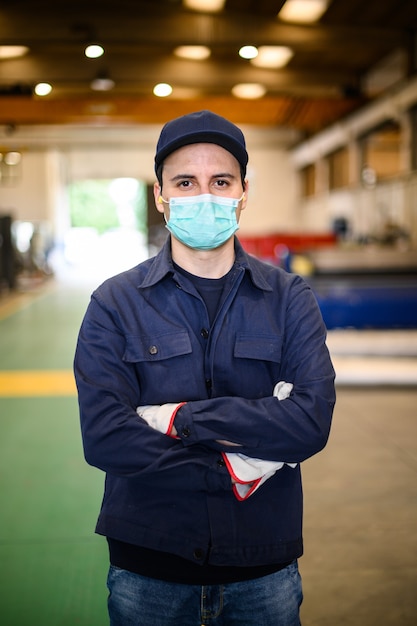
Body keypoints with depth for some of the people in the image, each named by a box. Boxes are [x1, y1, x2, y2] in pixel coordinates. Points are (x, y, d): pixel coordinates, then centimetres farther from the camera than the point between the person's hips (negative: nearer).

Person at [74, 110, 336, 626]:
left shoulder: (289, 298, -3)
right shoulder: (115, 303, -6)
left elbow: (313, 419, -16)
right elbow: (104, 438, -17)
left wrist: (182, 418, -19)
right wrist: (234, 472, -17)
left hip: (264, 567, 1)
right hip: (147, 569, 0)